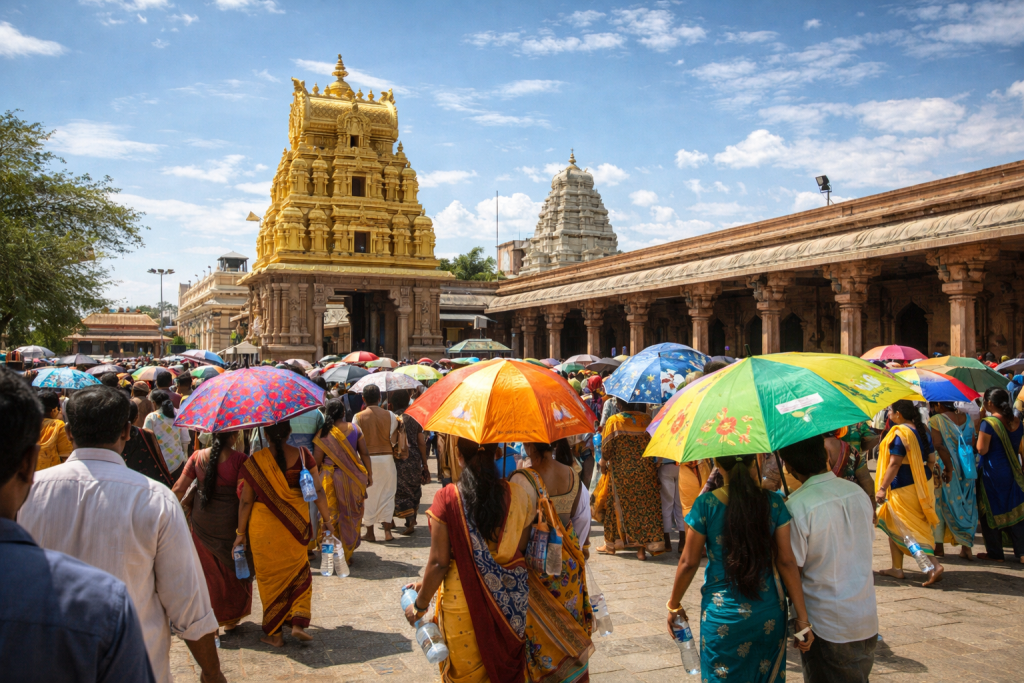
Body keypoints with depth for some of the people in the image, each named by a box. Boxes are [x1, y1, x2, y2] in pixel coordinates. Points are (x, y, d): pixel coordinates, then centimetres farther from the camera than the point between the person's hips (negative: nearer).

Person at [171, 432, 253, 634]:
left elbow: (179, 488, 1)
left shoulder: (197, 457, -2)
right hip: (230, 524, -3)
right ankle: (231, 618, 26)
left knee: (208, 570, 15)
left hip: (202, 523, 3)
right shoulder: (239, 459, -15)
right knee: (233, 570, 15)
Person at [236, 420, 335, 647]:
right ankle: (298, 623, 12)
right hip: (295, 526, 1)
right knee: (299, 573, 21)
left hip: (263, 528, -1)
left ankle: (274, 633, 21)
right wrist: (327, 520, 6)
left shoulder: (254, 461, -10)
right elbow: (318, 491, -5)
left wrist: (241, 532, 6)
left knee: (269, 577, 13)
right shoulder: (303, 456, -8)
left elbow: (246, 501, -5)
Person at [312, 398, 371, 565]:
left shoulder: (323, 434, -9)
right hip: (353, 478, 2)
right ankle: (347, 554, 18)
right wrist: (369, 474, 9)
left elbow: (317, 461, -8)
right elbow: (364, 453, -1)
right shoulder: (354, 428, -3)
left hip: (331, 478, -2)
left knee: (331, 514, 11)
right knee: (351, 514, 13)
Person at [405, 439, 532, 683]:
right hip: (511, 602, 3)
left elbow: (439, 563, -13)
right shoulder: (517, 496, -6)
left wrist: (420, 604, 2)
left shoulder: (447, 498, -16)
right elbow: (520, 552, 3)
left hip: (463, 604, -2)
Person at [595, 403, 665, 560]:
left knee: (619, 507, 11)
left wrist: (603, 462, 10)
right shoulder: (647, 420, -1)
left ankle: (611, 544, 21)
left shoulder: (614, 421, -7)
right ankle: (642, 548, 4)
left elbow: (606, 447, -6)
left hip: (621, 474, -1)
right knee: (645, 507, 5)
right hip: (646, 473, 1)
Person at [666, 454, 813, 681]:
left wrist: (673, 606, 6)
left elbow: (689, 563, -7)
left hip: (722, 615, -2)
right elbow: (787, 562, -7)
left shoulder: (705, 505, -13)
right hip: (769, 615, 3)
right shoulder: (773, 503, -7)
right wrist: (802, 618, 0)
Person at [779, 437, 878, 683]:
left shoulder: (796, 507, -21)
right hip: (867, 620, 6)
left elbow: (791, 569, -17)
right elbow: (868, 540, 12)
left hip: (826, 627, -6)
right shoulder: (858, 492, -1)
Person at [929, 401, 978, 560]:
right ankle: (966, 546, 9)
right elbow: (973, 445, 7)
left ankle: (939, 546, 10)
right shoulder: (968, 419, 7)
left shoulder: (935, 420, -10)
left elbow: (938, 445, -21)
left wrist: (948, 466, -19)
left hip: (944, 468, -4)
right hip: (966, 469, 4)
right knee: (967, 505, 12)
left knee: (940, 505, 7)